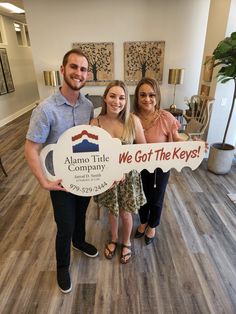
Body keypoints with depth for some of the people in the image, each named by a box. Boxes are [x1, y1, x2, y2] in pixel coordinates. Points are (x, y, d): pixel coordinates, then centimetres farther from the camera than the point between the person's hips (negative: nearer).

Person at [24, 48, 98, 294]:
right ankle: (62, 265, 41)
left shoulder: (88, 105, -4)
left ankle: (79, 242, 58)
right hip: (61, 180, -5)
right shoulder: (46, 109, -21)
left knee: (81, 214, 27)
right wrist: (44, 182, -22)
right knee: (65, 226, 11)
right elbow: (31, 149, -17)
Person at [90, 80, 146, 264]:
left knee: (125, 213, 17)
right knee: (112, 211, 22)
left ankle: (126, 242, 48)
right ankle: (114, 239, 52)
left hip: (128, 176, -1)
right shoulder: (95, 123, -12)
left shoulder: (133, 120, -15)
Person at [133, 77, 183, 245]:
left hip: (160, 168, -2)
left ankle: (152, 226, 49)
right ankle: (143, 222, 54)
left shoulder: (166, 117, -19)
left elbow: (176, 139, -8)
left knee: (156, 200, 18)